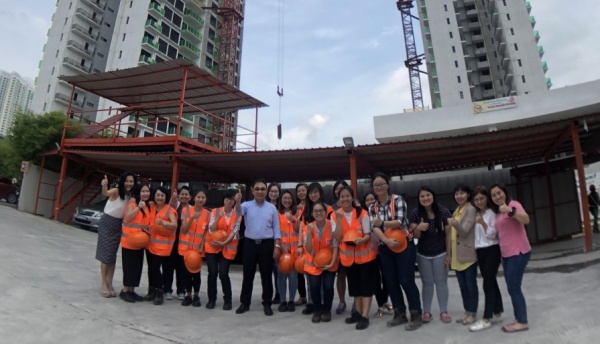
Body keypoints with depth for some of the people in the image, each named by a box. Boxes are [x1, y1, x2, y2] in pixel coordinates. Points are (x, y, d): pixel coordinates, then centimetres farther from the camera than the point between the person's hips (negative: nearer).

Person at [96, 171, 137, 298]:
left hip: (118, 225, 5)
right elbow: (105, 193, -40)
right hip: (106, 223, -5)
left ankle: (109, 283, 16)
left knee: (113, 255, 9)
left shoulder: (131, 196, -1)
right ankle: (103, 283, 4)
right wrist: (104, 186, -60)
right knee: (106, 254, -4)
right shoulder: (116, 191, -16)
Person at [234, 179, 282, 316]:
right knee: (248, 275, 9)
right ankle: (245, 303, 24)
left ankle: (267, 304, 20)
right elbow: (238, 211, -24)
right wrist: (238, 201, -46)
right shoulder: (247, 205, 0)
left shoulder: (272, 208, 2)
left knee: (266, 275, 7)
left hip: (266, 244, 0)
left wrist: (277, 246, -4)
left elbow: (276, 229, 3)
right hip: (250, 243, 0)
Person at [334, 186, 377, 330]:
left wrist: (362, 240, -35)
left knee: (366, 284, 0)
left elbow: (368, 234, -12)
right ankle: (358, 312, 28)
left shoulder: (362, 213, -14)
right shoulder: (336, 215, -6)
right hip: (348, 255, 3)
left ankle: (365, 316, 7)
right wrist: (339, 218, -24)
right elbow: (338, 237, -14)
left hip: (365, 254, -3)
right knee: (354, 284, 14)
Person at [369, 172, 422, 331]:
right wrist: (387, 241, -24)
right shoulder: (372, 207, 5)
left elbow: (400, 221, -19)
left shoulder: (398, 199, -7)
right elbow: (374, 228, -7)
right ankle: (400, 313, 25)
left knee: (406, 281, -4)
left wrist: (382, 223, -35)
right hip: (385, 248, 5)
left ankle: (416, 316, 11)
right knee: (391, 282, 10)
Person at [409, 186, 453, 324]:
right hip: (423, 255, 1)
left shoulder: (444, 212, -13)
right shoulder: (415, 213, -11)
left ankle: (444, 311, 22)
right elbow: (415, 236, -8)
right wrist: (419, 228, -30)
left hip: (440, 253, -1)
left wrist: (448, 254, -7)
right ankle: (426, 312, 20)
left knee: (441, 282, 11)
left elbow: (448, 235, -7)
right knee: (427, 283, 11)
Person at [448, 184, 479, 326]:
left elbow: (465, 231, -18)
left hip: (468, 254, -8)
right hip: (457, 255, 8)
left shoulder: (471, 209, -8)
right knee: (462, 285, 13)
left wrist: (455, 223, -38)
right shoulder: (456, 211, 16)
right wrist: (450, 253, 16)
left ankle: (473, 313, 11)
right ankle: (467, 312, 22)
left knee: (471, 284, 2)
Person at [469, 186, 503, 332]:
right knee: (491, 282, 14)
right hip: (480, 252, 7)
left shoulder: (492, 213, -8)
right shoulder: (476, 215, 11)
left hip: (492, 251, -7)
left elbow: (492, 234, -14)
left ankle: (486, 319, -3)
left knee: (487, 283, -7)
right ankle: (497, 312, 25)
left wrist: (483, 223, -26)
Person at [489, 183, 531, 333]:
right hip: (506, 254, 9)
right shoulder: (498, 212, 15)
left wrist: (510, 211, -38)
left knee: (514, 287, -6)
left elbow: (526, 219, -27)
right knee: (512, 288, 12)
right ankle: (518, 319, 21)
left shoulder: (513, 204, -9)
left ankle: (523, 322, 4)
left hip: (519, 252, -9)